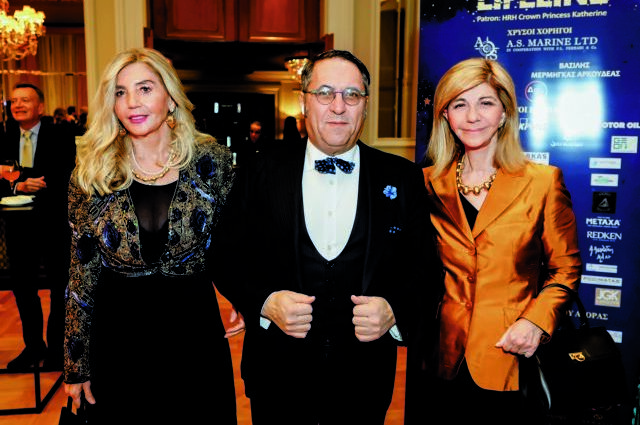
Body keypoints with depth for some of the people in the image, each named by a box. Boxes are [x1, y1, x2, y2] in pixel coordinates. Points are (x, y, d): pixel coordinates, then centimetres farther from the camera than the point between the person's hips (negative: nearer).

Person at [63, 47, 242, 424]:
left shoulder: (211, 161, -7)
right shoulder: (91, 174, -5)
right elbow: (82, 275, 0)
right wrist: (76, 366, 3)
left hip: (193, 331, 0)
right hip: (116, 338, 1)